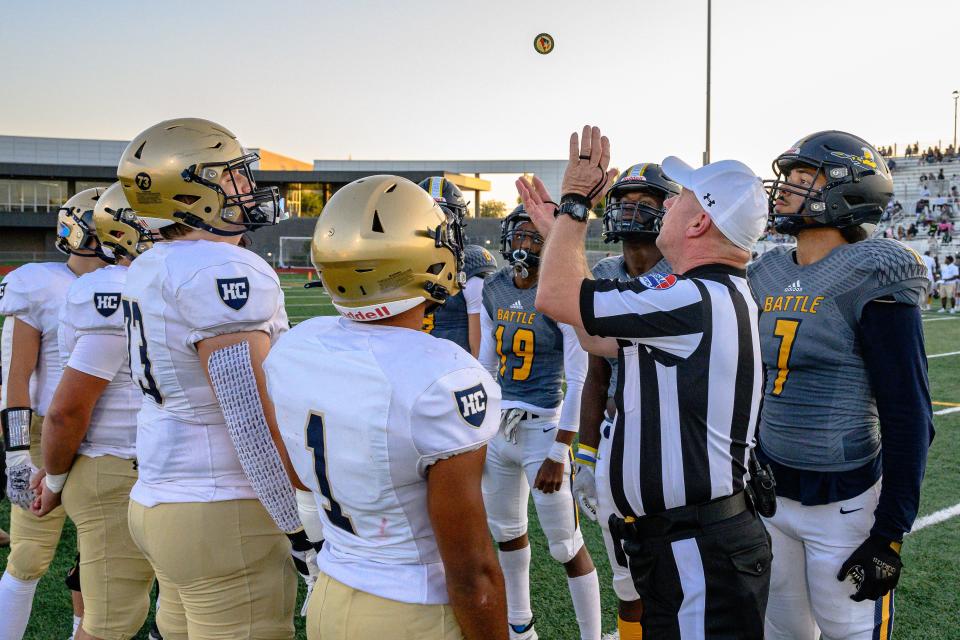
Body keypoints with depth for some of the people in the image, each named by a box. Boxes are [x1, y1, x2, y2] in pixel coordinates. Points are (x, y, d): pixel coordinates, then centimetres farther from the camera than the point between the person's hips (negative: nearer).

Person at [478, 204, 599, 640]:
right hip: (498, 425, 7)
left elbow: (578, 380, -15)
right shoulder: (494, 290, 5)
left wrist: (558, 453, -17)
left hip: (543, 427, -7)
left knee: (566, 546, 2)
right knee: (506, 531, 20)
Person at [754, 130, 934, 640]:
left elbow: (908, 417, -14)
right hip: (768, 494, 6)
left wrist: (890, 535, -15)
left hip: (844, 503, -6)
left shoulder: (871, 281, -14)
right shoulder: (767, 277, 6)